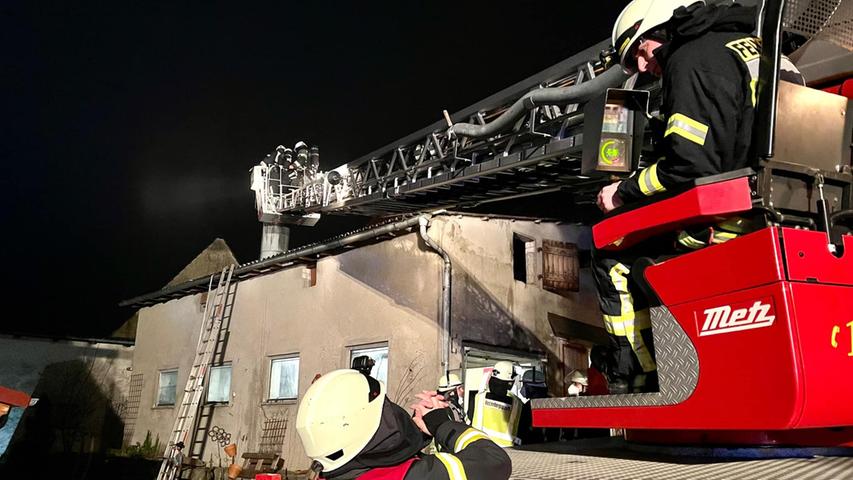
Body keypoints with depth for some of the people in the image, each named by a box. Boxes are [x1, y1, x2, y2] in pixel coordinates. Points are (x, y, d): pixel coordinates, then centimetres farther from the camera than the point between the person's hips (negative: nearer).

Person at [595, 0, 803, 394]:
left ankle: (634, 380, 2)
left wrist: (624, 192, -4)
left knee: (613, 258, 0)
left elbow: (690, 166, -19)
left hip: (735, 221, -10)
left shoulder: (693, 61, -9)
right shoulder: (752, 46, 21)